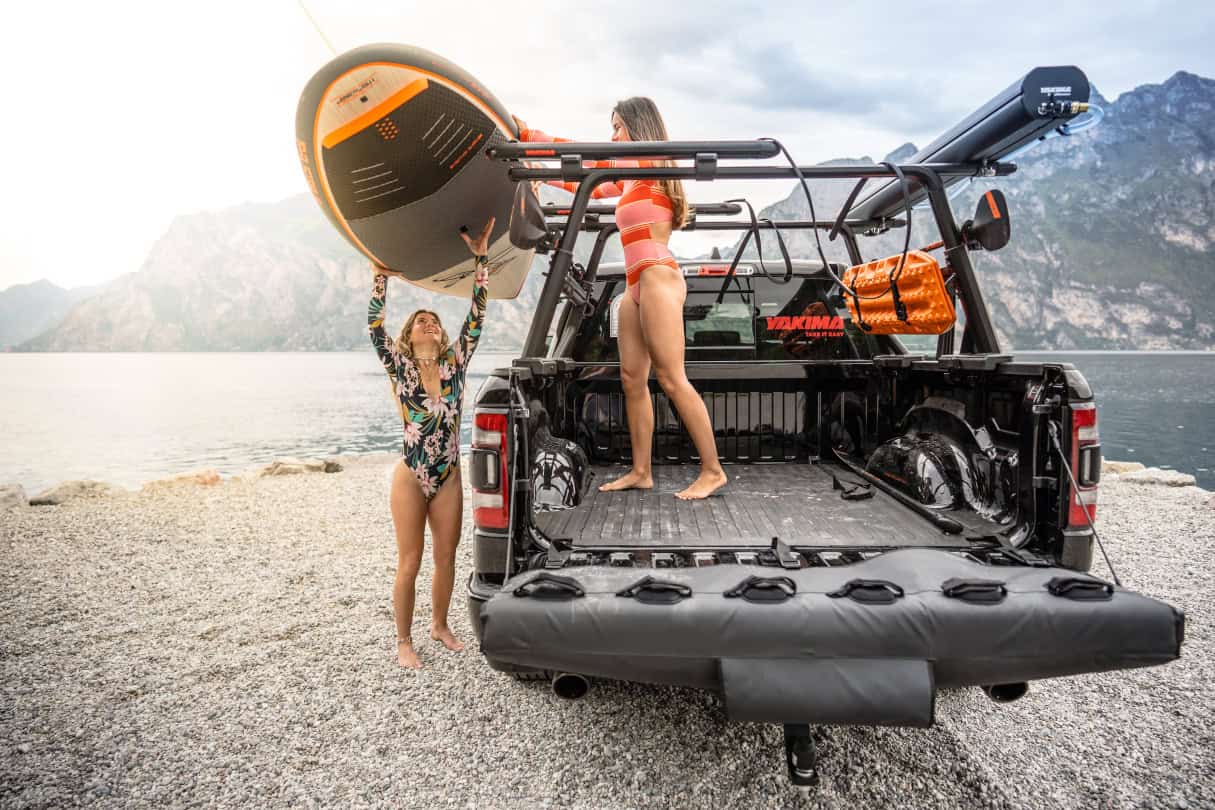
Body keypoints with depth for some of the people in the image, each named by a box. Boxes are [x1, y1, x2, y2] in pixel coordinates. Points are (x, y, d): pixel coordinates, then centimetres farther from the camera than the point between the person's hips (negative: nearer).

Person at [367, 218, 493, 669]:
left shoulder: (454, 365, 2)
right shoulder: (399, 367, -2)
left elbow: (476, 318, -4)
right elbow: (375, 328, -12)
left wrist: (481, 259, -8)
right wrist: (381, 276, -15)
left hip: (449, 476, 3)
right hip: (411, 477, -3)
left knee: (445, 558, 13)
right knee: (409, 563, 5)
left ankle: (439, 625, 34)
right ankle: (403, 641, 22)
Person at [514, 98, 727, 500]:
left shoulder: (651, 165, -2)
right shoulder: (631, 180, 22)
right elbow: (590, 188, 32)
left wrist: (527, 134, -7)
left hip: (657, 279, -9)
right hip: (637, 285, 9)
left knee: (671, 380, -12)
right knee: (632, 379, 4)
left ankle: (713, 471, -5)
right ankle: (641, 472, 9)